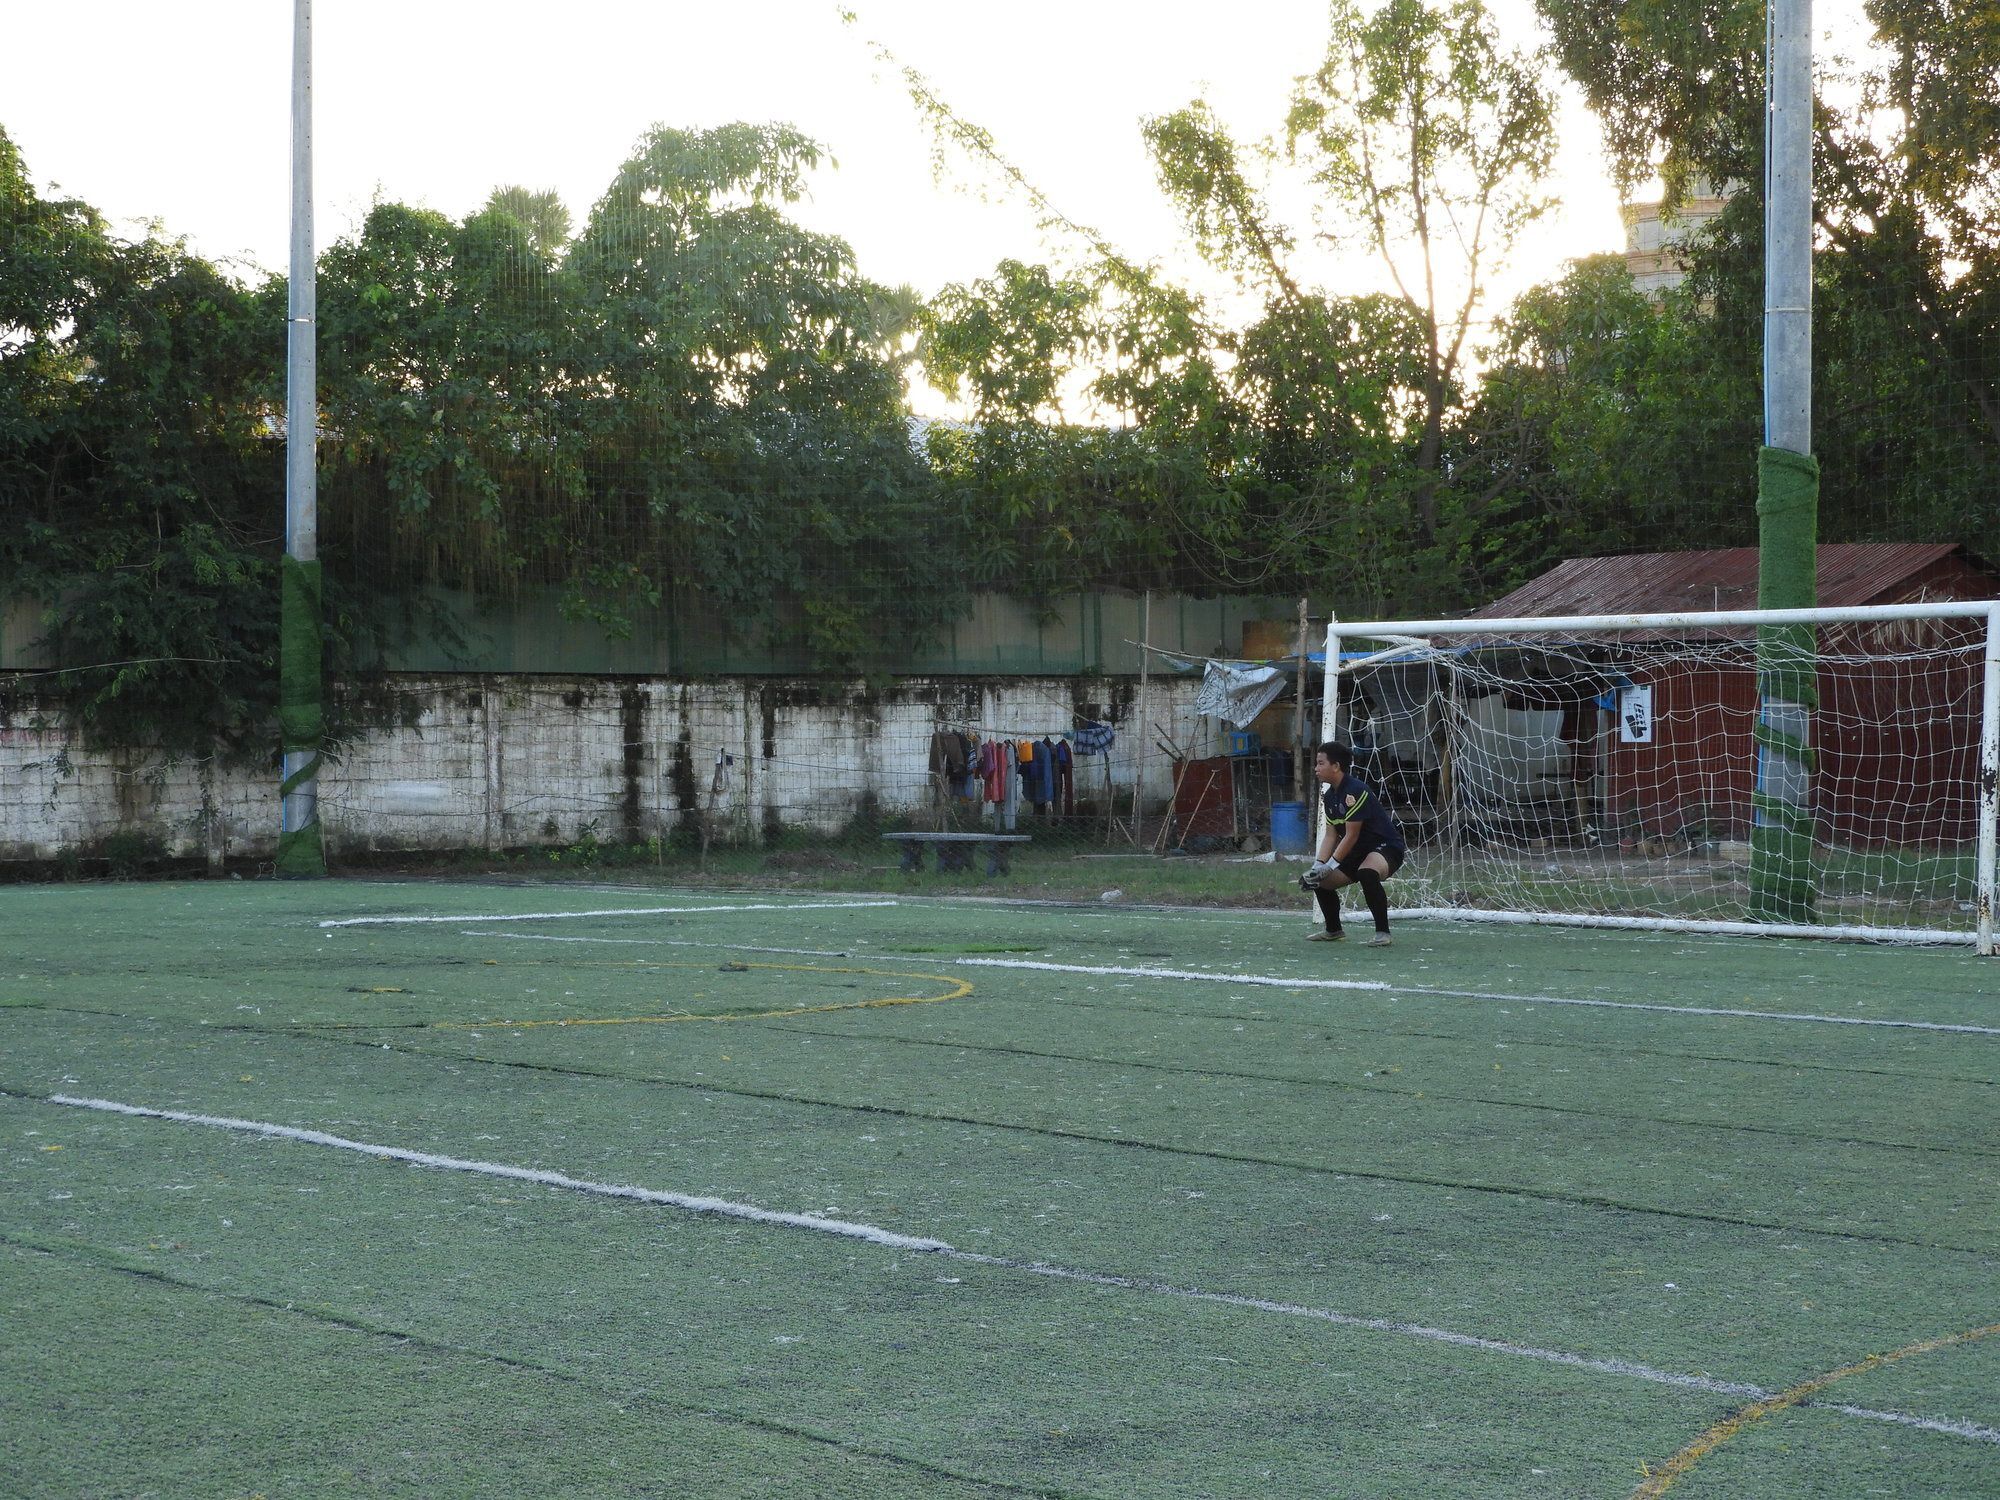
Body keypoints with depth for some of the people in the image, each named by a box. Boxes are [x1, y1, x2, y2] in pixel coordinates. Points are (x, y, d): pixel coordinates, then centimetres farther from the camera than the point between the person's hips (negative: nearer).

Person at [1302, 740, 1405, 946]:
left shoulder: (1355, 791, -23)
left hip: (1387, 846, -10)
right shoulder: (1329, 796, 6)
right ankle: (1333, 930, 29)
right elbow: (1331, 835, 5)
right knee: (1321, 881, 6)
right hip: (1359, 851, 10)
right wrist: (1318, 866, -9)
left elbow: (1351, 836, -23)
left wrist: (1329, 866, -21)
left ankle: (1382, 932, -28)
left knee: (1367, 873, -39)